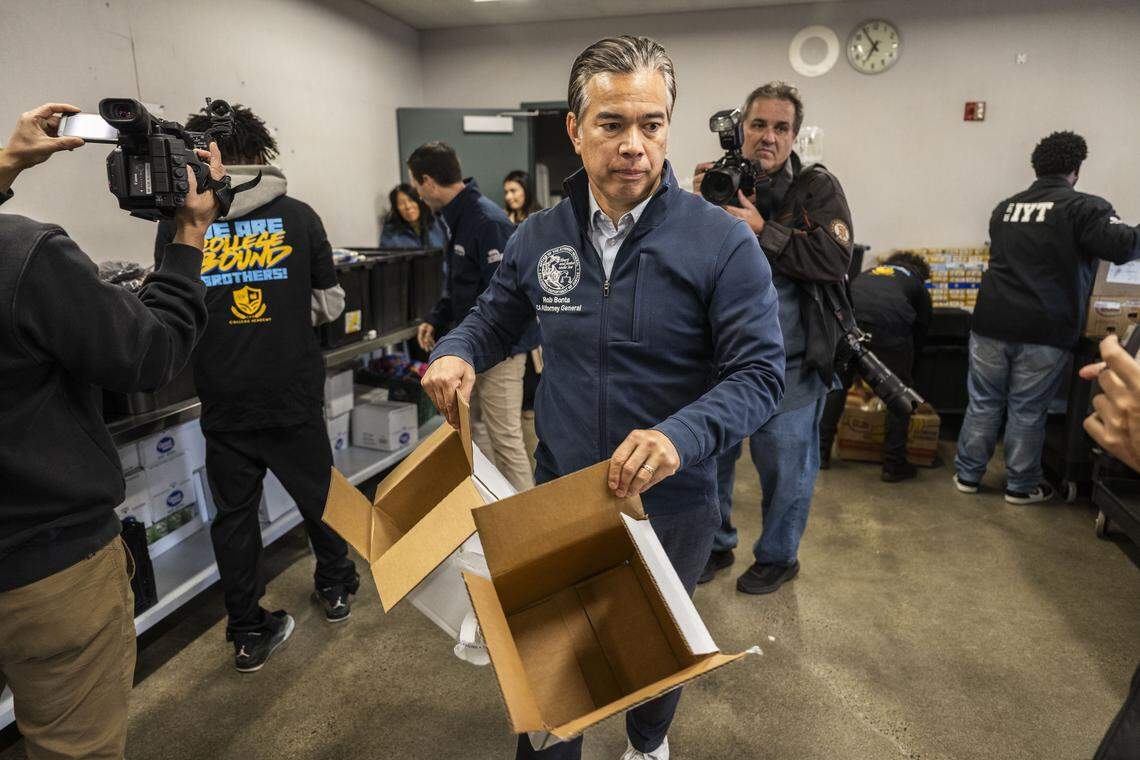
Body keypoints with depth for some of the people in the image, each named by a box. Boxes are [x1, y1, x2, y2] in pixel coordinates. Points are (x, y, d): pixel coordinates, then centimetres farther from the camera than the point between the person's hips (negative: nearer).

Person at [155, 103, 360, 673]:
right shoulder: (298, 216, -5)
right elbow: (330, 304, 1)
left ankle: (249, 632, 24)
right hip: (294, 394, 0)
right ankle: (335, 588, 39)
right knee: (317, 491, 19)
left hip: (224, 400, 0)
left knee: (234, 512, 13)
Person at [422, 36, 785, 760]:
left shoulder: (723, 241, -16)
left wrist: (682, 435, -34)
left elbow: (761, 371, -17)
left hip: (671, 503, -1)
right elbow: (497, 316, 11)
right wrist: (458, 352, -12)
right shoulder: (538, 237, -4)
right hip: (559, 492, 2)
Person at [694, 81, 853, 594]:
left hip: (789, 365, -3)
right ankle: (716, 545, 37)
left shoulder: (816, 188, -4)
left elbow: (837, 261, -17)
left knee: (785, 466, 9)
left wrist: (763, 232, -22)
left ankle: (778, 557, 32)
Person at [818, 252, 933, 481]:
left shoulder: (868, 273, 39)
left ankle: (821, 453, 25)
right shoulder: (918, 284, 31)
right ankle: (894, 465, 21)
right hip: (889, 325, -2)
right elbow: (920, 335, 31)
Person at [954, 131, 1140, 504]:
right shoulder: (1084, 207, -5)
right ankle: (1021, 486, 19)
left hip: (991, 323, 4)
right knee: (1027, 411, 6)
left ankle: (967, 475, 19)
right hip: (1043, 331, -4)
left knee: (983, 403, 12)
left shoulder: (1005, 207, 14)